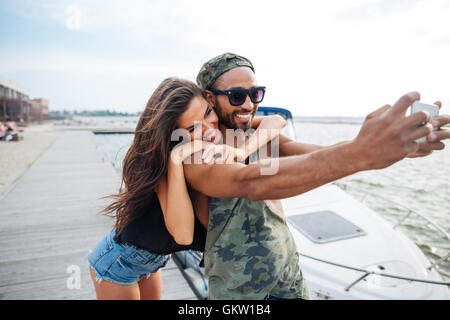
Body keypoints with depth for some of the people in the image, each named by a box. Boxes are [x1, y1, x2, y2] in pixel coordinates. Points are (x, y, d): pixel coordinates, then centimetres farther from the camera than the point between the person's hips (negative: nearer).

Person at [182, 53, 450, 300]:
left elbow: (323, 155, -17)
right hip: (236, 286, -4)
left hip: (288, 266, 4)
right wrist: (360, 153, -49)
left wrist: (389, 143, -37)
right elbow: (250, 183, -40)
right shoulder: (195, 159, -22)